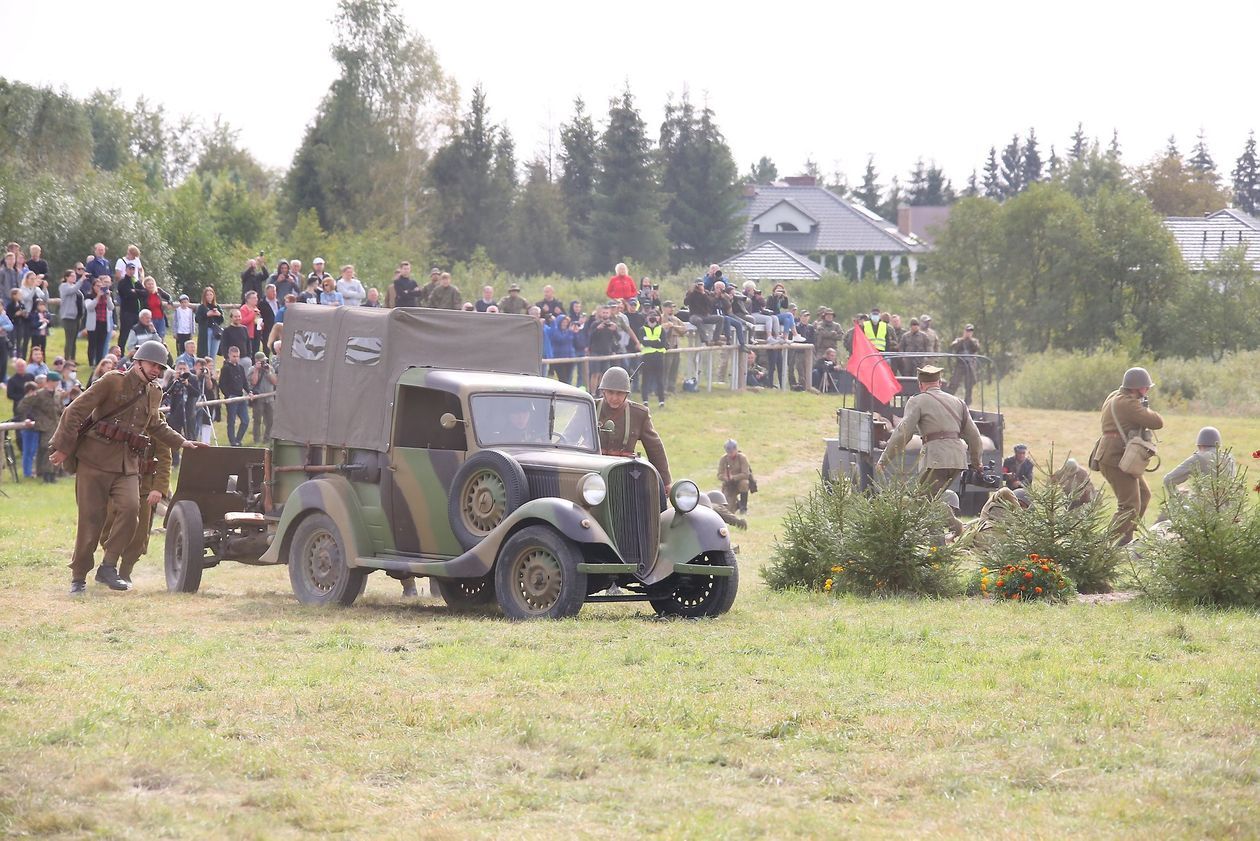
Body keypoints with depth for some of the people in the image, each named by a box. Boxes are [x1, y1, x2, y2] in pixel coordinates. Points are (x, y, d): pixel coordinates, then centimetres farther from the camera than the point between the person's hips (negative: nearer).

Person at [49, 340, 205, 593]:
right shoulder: (112, 382, -4)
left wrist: (182, 442, 23)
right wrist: (63, 447, -9)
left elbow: (156, 427, 34)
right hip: (95, 460, -5)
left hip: (128, 465, 5)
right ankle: (78, 577, 9)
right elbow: (75, 412, -6)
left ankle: (108, 567, -7)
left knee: (130, 508, -19)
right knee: (90, 518, -3)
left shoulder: (154, 393, 15)